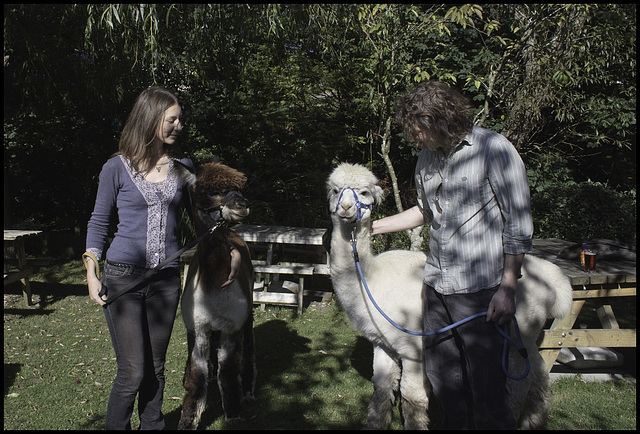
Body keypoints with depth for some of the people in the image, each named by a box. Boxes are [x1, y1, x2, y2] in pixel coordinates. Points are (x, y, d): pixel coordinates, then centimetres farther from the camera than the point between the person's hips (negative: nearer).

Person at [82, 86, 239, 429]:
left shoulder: (182, 166, 5)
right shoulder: (116, 167, -2)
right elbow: (99, 221, 6)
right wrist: (92, 273, 0)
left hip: (166, 279, 3)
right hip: (123, 276, -3)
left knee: (156, 368, 14)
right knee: (133, 372, -1)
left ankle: (152, 425, 34)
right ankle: (115, 425, 25)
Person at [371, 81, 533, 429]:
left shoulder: (493, 149, -11)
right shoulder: (427, 156, 9)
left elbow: (519, 222, -11)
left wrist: (508, 287, -14)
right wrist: (374, 227, 22)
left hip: (480, 288, -7)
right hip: (437, 283, 7)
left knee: (486, 386, 0)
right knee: (440, 374, 17)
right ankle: (454, 424, 38)